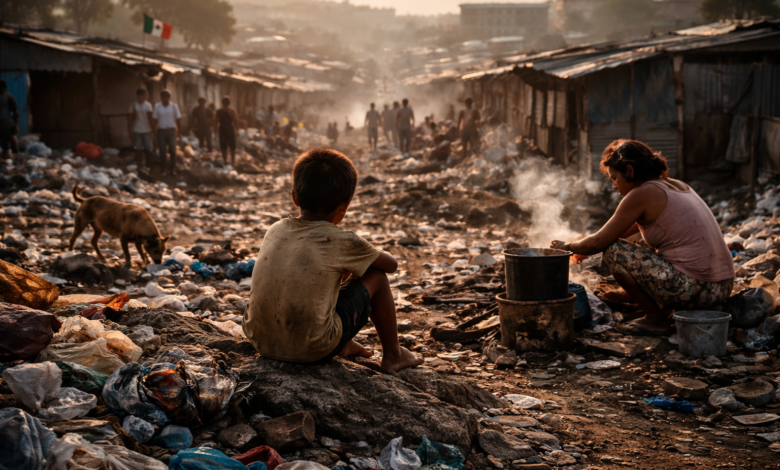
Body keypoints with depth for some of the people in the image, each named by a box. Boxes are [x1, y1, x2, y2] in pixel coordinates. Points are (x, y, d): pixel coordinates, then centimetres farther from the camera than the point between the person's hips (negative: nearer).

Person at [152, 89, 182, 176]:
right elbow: (154, 120, -1)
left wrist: (180, 132, -2)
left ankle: (173, 169, 1)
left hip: (171, 131, -1)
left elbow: (178, 120, -1)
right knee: (162, 151, 2)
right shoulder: (157, 106, -2)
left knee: (172, 150, -6)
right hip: (161, 131, 1)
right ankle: (164, 169, 12)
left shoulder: (174, 106, -4)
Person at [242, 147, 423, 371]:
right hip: (313, 350, -5)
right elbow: (391, 264, 11)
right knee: (376, 276, 11)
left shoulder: (275, 231, 7)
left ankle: (345, 346, 43)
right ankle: (393, 355, 26)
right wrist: (350, 266, 30)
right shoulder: (343, 242, -7)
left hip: (261, 342, 6)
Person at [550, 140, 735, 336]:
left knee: (613, 250, -1)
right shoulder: (675, 186, 18)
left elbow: (599, 243, -2)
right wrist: (583, 246, 32)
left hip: (694, 289, -9)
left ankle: (656, 319, 4)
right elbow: (624, 231, 31)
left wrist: (568, 246, 16)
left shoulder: (642, 193, -8)